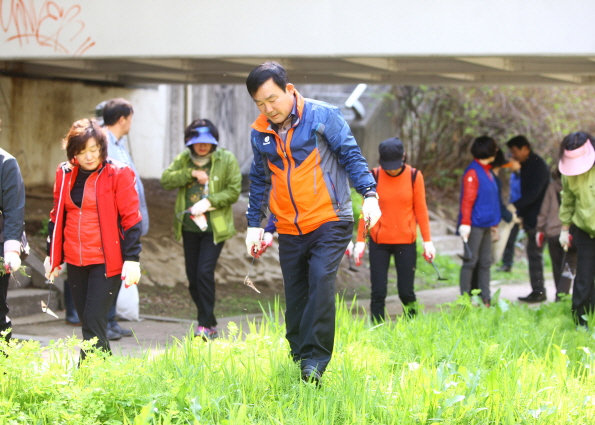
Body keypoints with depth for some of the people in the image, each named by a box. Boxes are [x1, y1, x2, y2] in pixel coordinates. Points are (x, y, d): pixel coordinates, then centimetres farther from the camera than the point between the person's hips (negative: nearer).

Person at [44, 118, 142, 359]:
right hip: (75, 262, 5)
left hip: (106, 262, -5)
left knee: (94, 324, -11)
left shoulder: (118, 174, -7)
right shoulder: (65, 175, 7)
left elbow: (130, 219, -7)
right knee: (88, 323, 11)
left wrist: (132, 258, -12)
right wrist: (53, 255, 17)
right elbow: (57, 217, 17)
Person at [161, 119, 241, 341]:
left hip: (214, 228, -5)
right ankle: (209, 324, 19)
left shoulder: (227, 160, -2)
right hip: (189, 227, 5)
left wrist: (208, 202, -18)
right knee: (193, 277, 6)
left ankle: (206, 325, -10)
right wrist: (191, 173, -16)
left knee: (204, 273, -16)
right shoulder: (184, 159, 8)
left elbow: (234, 191, -7)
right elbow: (166, 179, -5)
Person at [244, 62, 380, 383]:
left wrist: (369, 194, -15)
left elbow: (351, 155, -4)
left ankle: (314, 361, -19)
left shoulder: (322, 116, -5)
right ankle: (298, 361, 18)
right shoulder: (260, 133, 8)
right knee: (295, 298, 6)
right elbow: (259, 180, 20)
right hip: (289, 231, 5)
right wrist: (254, 224, 17)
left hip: (329, 222, -5)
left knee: (320, 282, -21)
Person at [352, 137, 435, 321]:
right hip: (379, 242, 0)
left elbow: (420, 210, 5)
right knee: (378, 292, -3)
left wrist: (427, 240, 3)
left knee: (406, 292, 1)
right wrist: (360, 240, 0)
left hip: (406, 242, 0)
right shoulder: (374, 176, -2)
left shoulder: (414, 176, -1)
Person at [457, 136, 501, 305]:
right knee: (470, 261, -5)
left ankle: (485, 298, 14)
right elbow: (467, 200, -17)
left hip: (486, 225, 9)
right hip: (475, 225, -9)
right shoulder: (472, 172, -12)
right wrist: (465, 223, -21)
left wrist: (494, 222, 24)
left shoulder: (488, 172, 16)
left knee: (485, 262, 10)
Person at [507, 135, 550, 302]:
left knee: (535, 253, -8)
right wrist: (521, 214, 17)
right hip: (530, 218, 10)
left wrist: (515, 206, -28)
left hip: (537, 219, -10)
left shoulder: (538, 166, -15)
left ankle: (538, 292, -5)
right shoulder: (526, 165, 15)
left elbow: (534, 192, -24)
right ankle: (538, 291, 14)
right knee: (533, 253, 10)